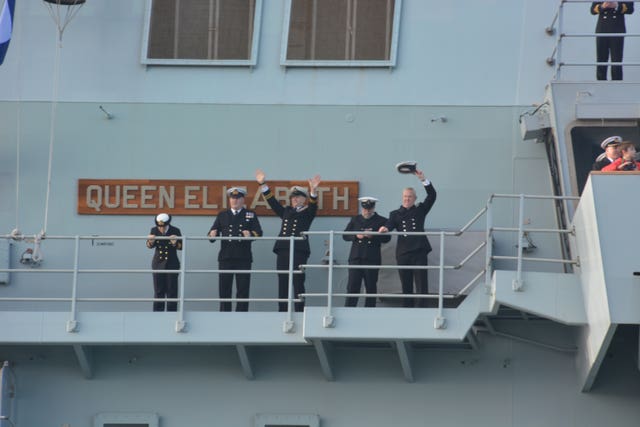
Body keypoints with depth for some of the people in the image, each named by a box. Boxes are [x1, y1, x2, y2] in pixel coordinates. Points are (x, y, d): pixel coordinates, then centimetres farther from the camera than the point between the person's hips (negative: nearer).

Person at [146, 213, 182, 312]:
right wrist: (150, 242, -26)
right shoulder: (154, 230, -6)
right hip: (158, 263, 1)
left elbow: (181, 247, -5)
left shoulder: (175, 231, -11)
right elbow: (149, 246, -3)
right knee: (158, 291, 4)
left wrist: (175, 243, -26)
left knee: (172, 291, 0)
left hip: (172, 264, -1)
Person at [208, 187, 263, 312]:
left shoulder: (251, 215, 12)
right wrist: (212, 235, -17)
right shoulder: (222, 215, 17)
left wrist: (251, 235, -23)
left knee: (243, 290, -3)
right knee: (224, 290, 0)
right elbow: (213, 231, 8)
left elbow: (258, 233, 0)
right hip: (225, 257, 1)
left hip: (243, 258, -1)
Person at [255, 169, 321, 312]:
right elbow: (272, 201, 20)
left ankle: (299, 312, -5)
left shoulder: (308, 213, 10)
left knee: (298, 283, -5)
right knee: (282, 283, 2)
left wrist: (313, 190, -27)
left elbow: (313, 204, -8)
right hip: (283, 250, 5)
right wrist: (262, 184, 13)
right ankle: (282, 312, 3)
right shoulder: (286, 211, 23)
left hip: (299, 251, -5)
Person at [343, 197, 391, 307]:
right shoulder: (355, 220, 14)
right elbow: (345, 235, 10)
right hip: (356, 258, 1)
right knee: (352, 286, -4)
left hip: (372, 259, -1)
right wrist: (356, 236, -9)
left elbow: (387, 238, -3)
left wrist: (373, 236, -18)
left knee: (371, 287, 3)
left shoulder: (381, 221, 6)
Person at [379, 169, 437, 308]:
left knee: (422, 286, -6)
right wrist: (385, 228, -30)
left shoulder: (420, 210, 11)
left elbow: (432, 196, 2)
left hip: (419, 253, -1)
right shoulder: (395, 214, 12)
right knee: (406, 287, 6)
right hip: (403, 254, 1)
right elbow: (390, 224, -5)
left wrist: (423, 179, -9)